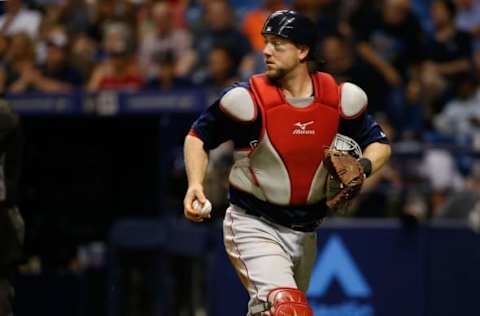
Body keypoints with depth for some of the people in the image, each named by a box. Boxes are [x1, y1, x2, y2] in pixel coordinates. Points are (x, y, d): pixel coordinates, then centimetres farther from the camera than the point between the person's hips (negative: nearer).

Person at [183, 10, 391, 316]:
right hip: (254, 225, -5)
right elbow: (198, 137, -3)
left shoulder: (339, 99, -5)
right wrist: (195, 184, -21)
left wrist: (362, 168, -16)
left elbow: (379, 144, 6)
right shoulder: (249, 99, -15)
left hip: (306, 231, 5)